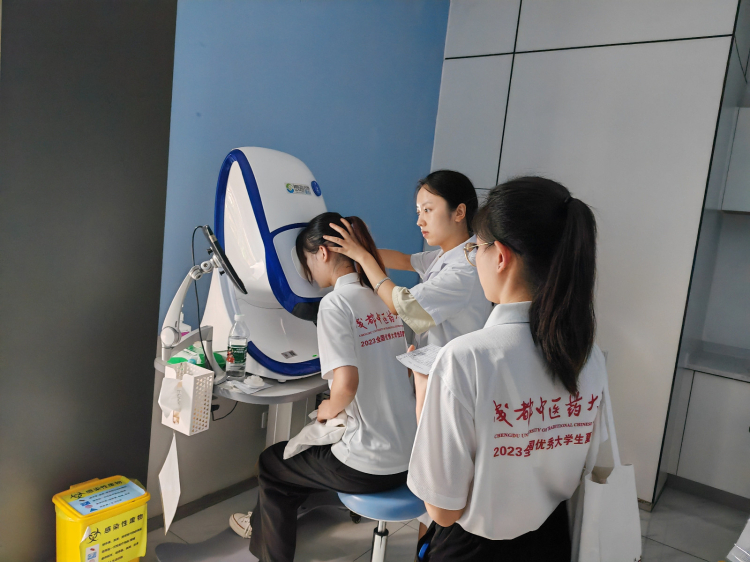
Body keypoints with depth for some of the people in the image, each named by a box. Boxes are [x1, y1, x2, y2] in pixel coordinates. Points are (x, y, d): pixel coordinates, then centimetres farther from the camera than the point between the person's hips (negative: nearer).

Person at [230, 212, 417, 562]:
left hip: (370, 467, -7)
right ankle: (265, 524, 52)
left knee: (271, 463, 21)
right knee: (303, 450, 32)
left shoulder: (335, 302, -17)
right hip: (410, 456, 8)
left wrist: (327, 409, -5)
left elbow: (346, 383, -28)